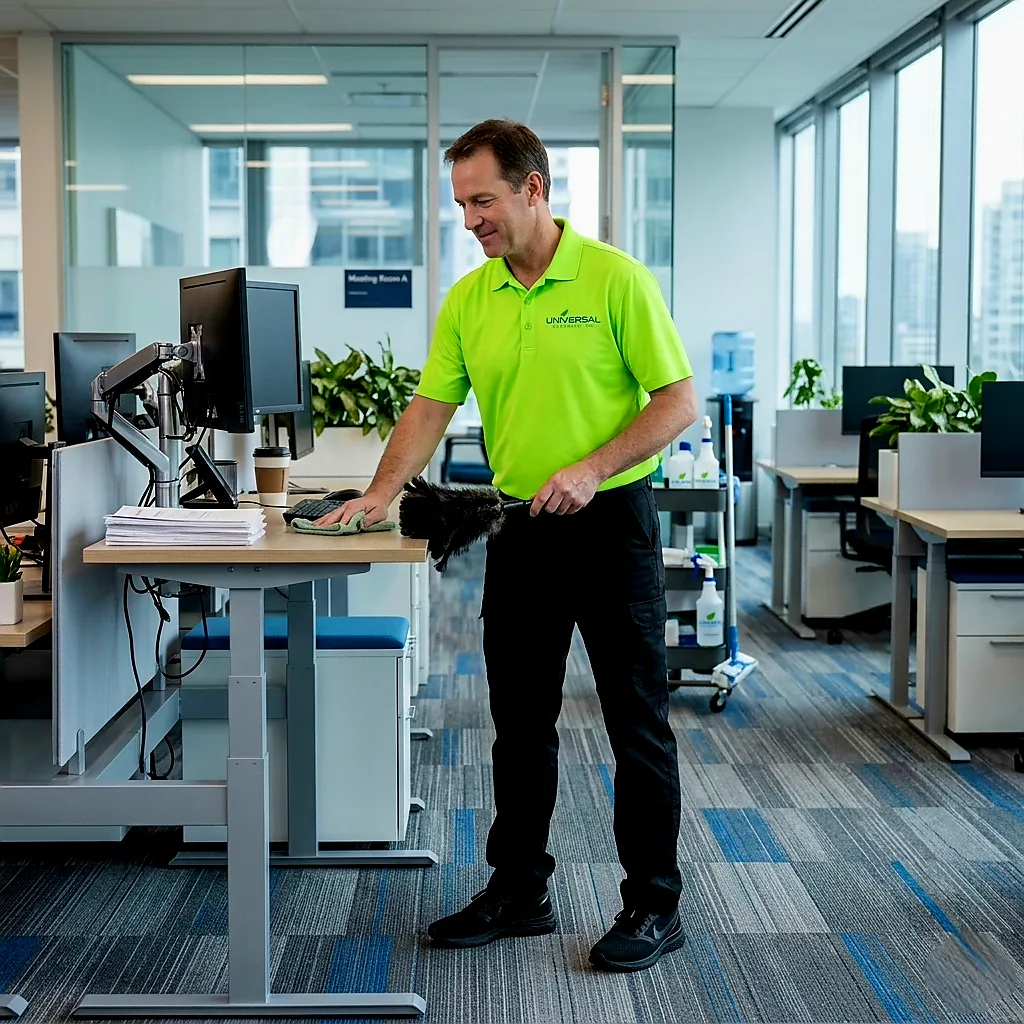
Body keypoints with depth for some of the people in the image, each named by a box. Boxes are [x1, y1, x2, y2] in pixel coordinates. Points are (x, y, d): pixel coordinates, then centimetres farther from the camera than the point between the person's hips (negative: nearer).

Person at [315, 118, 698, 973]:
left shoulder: (615, 278, -10)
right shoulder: (468, 300, 6)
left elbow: (678, 401, -11)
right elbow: (432, 406, 7)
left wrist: (592, 468, -21)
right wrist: (383, 492, -8)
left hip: (612, 522, -5)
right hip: (521, 528, 6)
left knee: (637, 723, 2)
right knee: (521, 724, 12)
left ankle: (654, 905, 13)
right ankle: (519, 891, 25)